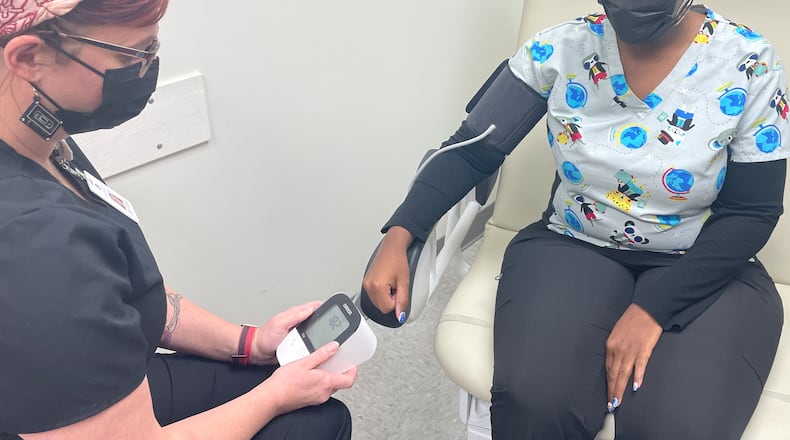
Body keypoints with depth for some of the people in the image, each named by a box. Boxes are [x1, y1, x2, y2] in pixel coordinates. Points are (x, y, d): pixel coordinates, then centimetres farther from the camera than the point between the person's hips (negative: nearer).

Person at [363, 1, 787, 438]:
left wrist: (652, 307, -19)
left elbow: (751, 212, -6)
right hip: (573, 247, 0)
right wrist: (397, 237, -18)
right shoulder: (559, 49, -6)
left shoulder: (749, 64, -8)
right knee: (533, 403, -28)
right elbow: (471, 151, -5)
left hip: (702, 271, 1)